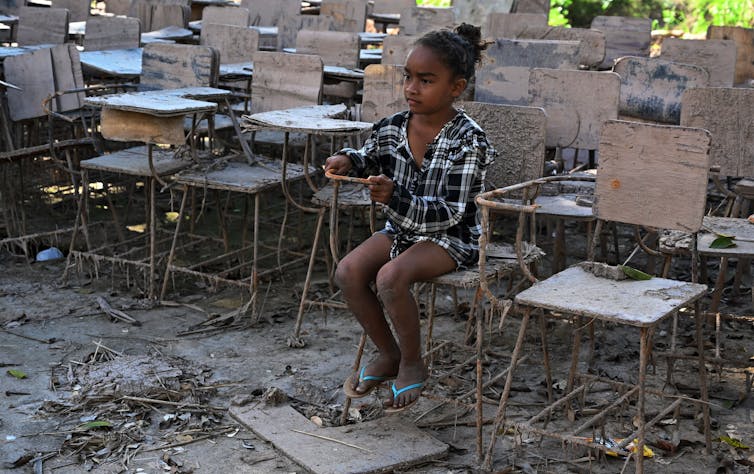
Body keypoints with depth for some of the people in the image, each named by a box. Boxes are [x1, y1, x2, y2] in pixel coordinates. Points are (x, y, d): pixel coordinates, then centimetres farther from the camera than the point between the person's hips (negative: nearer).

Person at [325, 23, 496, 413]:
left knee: (391, 277, -31)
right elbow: (368, 156, 20)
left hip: (450, 237, -6)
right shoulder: (391, 128, -4)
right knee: (348, 271, -17)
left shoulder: (468, 141, -20)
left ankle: (413, 363, -6)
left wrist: (395, 199, -39)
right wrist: (348, 160, -5)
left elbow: (448, 214, -25)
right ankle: (388, 355, 5)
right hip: (401, 229, 6)